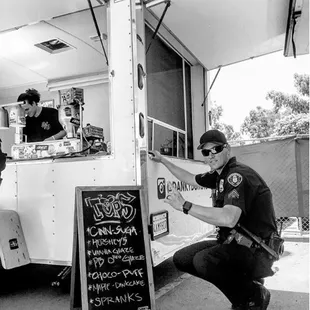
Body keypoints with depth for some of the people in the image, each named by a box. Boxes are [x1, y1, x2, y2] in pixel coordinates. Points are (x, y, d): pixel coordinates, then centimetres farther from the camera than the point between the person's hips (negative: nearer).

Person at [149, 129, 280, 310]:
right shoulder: (220, 175, 7)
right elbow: (191, 179, 24)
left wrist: (185, 206, -32)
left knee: (203, 260, -32)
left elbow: (228, 218, -38)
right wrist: (163, 160, 26)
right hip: (235, 242, 9)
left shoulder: (238, 175, -22)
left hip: (256, 251, -9)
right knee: (182, 259, 4)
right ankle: (243, 282, 12)